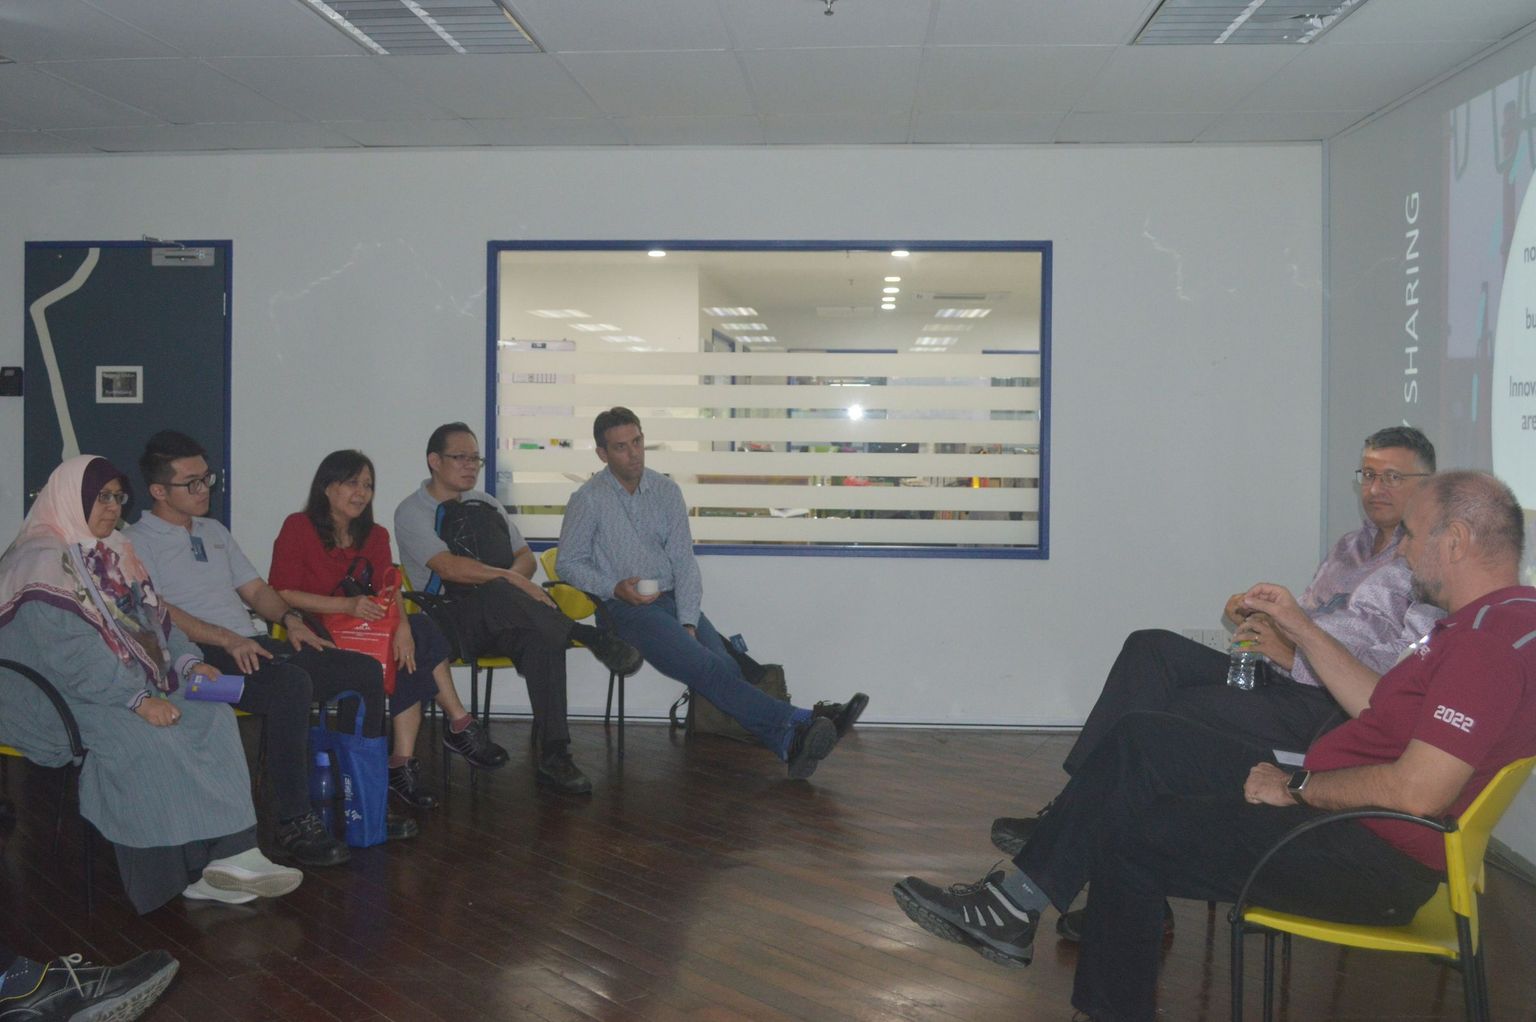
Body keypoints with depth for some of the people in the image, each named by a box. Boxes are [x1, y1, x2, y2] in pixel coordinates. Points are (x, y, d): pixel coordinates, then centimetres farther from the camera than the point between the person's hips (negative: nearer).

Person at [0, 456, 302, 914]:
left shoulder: (113, 553, 16)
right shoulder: (41, 563, -12)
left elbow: (154, 619, 16)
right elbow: (73, 656, -21)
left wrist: (188, 661, -3)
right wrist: (138, 700, -26)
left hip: (133, 688, 8)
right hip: (59, 701, -8)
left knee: (213, 715, -16)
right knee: (151, 742, -31)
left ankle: (229, 854, -22)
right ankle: (199, 867, -21)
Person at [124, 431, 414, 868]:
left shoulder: (214, 532, 26)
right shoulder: (138, 542, 1)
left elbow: (254, 587, 26)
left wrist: (288, 617, 5)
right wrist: (228, 639, -23)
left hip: (254, 644, 8)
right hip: (202, 656, -8)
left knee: (365, 670, -8)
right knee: (291, 682, -37)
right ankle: (295, 823, -31)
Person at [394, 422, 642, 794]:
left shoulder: (486, 504, 25)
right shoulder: (412, 512, 4)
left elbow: (526, 556, 20)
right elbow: (448, 567, -13)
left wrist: (509, 580, -4)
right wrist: (511, 580, -17)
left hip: (499, 623, 5)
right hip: (450, 621, -5)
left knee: (542, 638, -33)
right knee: (496, 594, -41)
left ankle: (553, 755, -37)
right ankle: (587, 636, -32)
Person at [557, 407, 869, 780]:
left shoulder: (666, 491, 11)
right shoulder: (587, 501, 1)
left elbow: (684, 562, 8)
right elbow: (568, 563, 5)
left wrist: (688, 623, -5)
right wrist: (614, 588, -12)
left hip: (673, 598, 4)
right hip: (624, 608, -4)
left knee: (725, 665, -24)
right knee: (705, 666, -28)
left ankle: (790, 743, -40)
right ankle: (795, 726, -40)